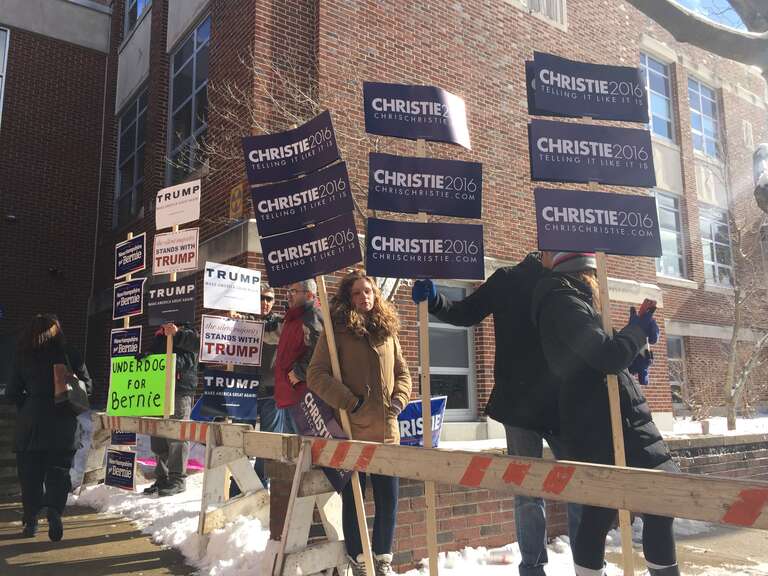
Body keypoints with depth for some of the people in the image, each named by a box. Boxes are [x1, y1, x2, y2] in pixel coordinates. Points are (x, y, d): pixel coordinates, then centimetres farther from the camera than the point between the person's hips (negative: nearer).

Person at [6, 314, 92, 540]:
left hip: (31, 422, 1)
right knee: (58, 470, 6)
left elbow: (12, 392, 1)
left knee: (30, 473, 11)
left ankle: (31, 519, 13)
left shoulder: (23, 356, 1)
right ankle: (54, 509, -15)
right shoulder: (69, 353, -3)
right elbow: (86, 385, 0)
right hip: (62, 422, -1)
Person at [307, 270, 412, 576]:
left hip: (386, 430, 4)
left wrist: (398, 401, 0)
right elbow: (317, 375, -10)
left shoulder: (388, 331, 11)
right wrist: (349, 403, -16)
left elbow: (402, 372, 17)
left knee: (388, 498, 8)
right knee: (353, 498, 7)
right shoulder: (337, 331, -4)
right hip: (351, 429, -4)